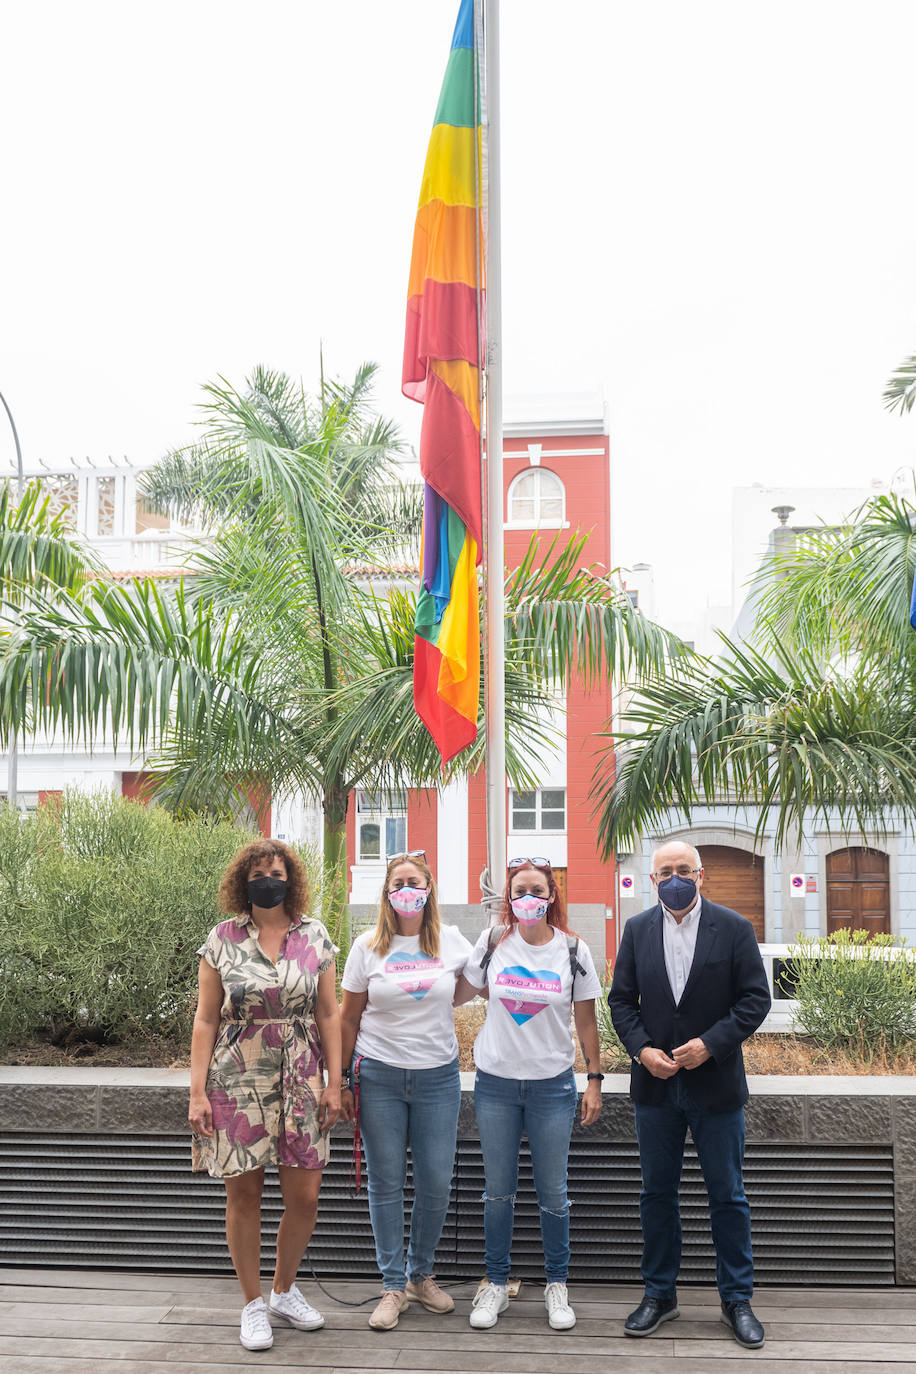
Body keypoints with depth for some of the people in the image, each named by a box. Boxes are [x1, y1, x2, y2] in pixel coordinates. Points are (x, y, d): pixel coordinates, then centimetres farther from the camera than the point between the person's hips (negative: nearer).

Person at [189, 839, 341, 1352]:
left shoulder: (314, 935, 3)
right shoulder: (223, 938, -1)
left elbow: (329, 1014, 6)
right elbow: (206, 1019, 1)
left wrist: (334, 1082, 1)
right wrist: (197, 1092, -4)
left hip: (300, 1083, 1)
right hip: (237, 1082, -1)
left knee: (305, 1196, 3)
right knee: (244, 1194, 5)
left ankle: (285, 1291, 27)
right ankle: (253, 1304, 23)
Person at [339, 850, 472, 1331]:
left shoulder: (452, 941, 1)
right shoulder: (368, 947, -1)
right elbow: (349, 1019, 4)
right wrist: (342, 1082, 3)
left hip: (438, 1076, 1)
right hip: (379, 1075, -1)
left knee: (436, 1183, 5)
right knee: (386, 1183, 5)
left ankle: (420, 1274, 26)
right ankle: (394, 1285, 18)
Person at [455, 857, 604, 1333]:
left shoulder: (573, 951, -3)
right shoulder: (492, 943, -2)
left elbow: (586, 1021, 3)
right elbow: (458, 995, 11)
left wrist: (594, 1081, 1)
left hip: (552, 1084, -1)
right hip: (496, 1083, 1)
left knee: (552, 1191, 5)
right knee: (498, 1189, 8)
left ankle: (557, 1284, 22)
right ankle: (495, 1283, 23)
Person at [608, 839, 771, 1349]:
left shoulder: (734, 928, -4)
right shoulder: (638, 929, 4)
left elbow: (756, 998, -6)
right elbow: (622, 999, 6)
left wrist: (711, 1043, -17)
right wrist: (643, 1049, -10)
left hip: (716, 1082, -2)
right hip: (656, 1082, 2)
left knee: (728, 1196, 7)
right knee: (658, 1193, 11)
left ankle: (738, 1299, 21)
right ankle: (660, 1294, 24)